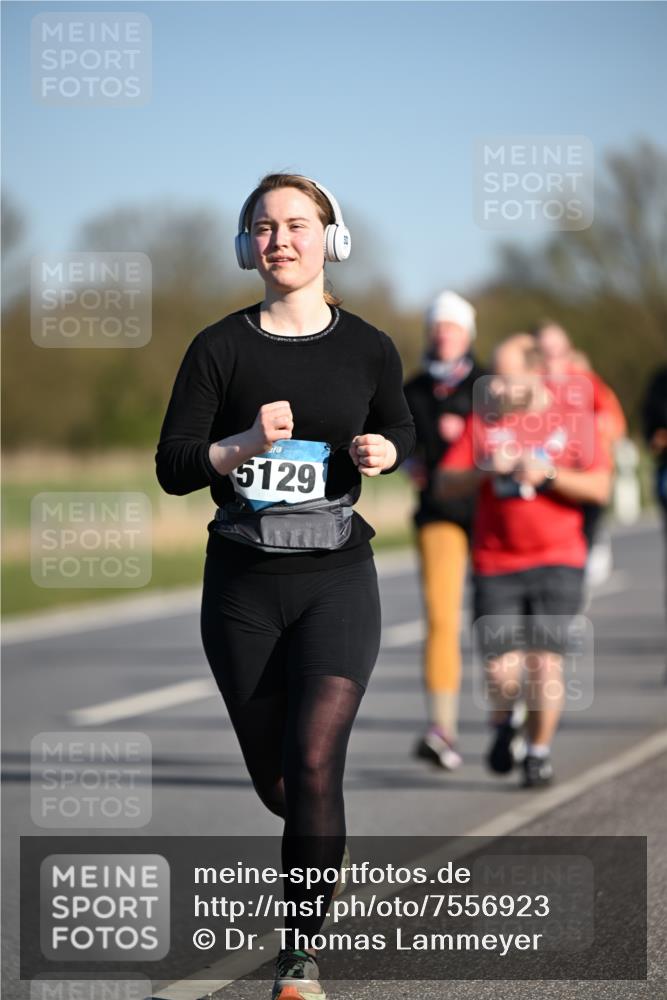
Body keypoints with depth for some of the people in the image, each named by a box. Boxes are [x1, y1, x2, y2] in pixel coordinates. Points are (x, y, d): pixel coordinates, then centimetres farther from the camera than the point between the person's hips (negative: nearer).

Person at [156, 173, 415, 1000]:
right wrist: (243, 445, -23)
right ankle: (319, 840, 47)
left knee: (313, 761, -17)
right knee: (274, 783, 10)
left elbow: (397, 430, 19)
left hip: (336, 578, -1)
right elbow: (172, 467, -6)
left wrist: (383, 451, -3)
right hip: (243, 584, 1)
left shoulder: (367, 349, 1)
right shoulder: (220, 348, -3)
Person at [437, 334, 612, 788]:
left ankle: (540, 750, 11)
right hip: (495, 566, 1)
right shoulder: (483, 421, 8)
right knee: (502, 672, -6)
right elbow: (447, 484, 4)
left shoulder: (573, 421, 3)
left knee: (545, 661, -8)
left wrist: (548, 474, -16)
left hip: (557, 561, -1)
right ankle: (504, 723, 27)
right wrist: (485, 470, -14)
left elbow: (599, 488, -3)